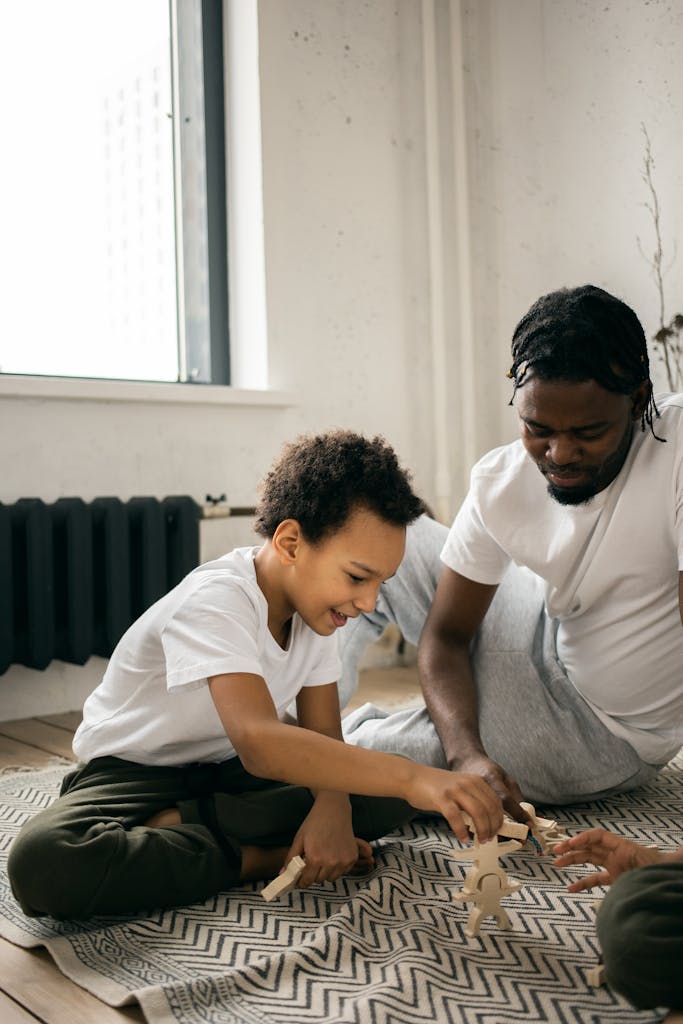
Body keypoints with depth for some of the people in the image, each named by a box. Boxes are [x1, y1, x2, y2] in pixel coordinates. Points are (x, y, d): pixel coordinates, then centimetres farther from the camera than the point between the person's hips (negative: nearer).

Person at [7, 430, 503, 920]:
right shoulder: (214, 603, -30)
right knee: (42, 862, -37)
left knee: (391, 794, -14)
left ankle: (172, 825, -14)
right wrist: (412, 776, -53)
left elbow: (323, 735, -5)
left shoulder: (314, 602, -5)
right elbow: (259, 743, -46)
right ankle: (266, 859, -23)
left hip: (228, 770, 6)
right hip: (133, 772, -6)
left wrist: (332, 806, -27)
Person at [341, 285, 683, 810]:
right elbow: (446, 633, -11)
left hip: (604, 731, -5)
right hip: (549, 642, 5)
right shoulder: (499, 481, -15)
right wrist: (466, 753, -29)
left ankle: (357, 728, 20)